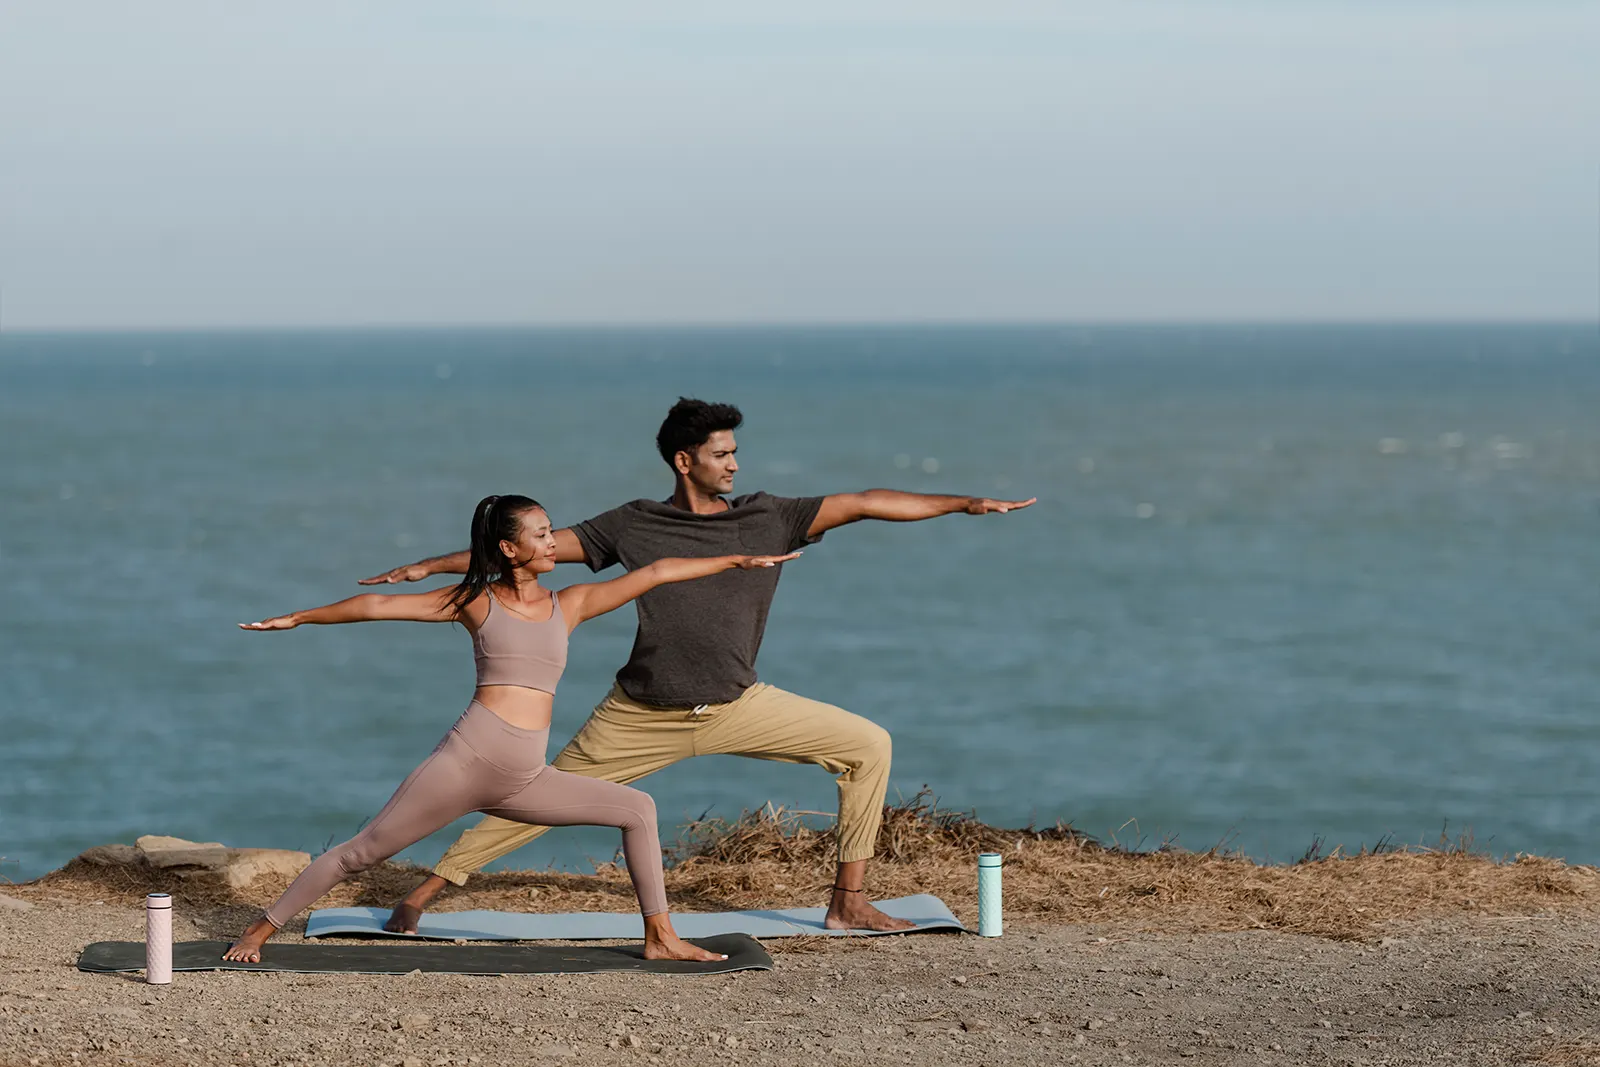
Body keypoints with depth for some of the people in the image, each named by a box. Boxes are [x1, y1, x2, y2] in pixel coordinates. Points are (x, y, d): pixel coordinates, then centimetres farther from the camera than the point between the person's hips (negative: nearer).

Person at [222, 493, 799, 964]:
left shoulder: (569, 605, 11)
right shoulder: (476, 602, 2)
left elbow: (654, 573, 12)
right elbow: (379, 605, 4)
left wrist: (737, 561, 13)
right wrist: (299, 618, 5)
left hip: (525, 781, 5)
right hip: (467, 759, -5)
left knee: (636, 808, 2)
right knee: (364, 850, -4)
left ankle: (660, 938, 8)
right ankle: (261, 930, 6)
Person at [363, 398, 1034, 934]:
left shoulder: (769, 520, -1)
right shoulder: (633, 527, -5)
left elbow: (862, 504, -3)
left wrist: (963, 503, -9)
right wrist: (429, 568, -4)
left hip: (740, 708, 3)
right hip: (644, 718, -3)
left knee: (868, 746, -5)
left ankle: (848, 901, 2)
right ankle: (424, 892, 9)